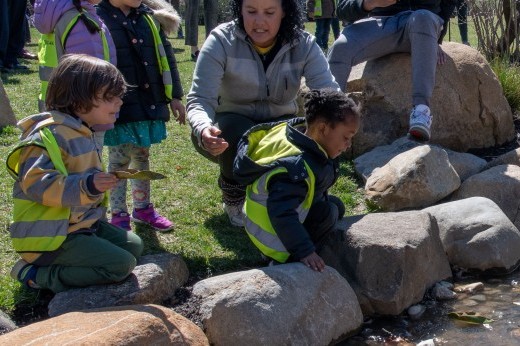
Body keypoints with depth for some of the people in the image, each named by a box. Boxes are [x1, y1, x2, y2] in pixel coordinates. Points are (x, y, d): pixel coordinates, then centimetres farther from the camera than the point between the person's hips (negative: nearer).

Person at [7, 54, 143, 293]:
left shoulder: (81, 132, 11)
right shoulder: (50, 135, -22)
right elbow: (35, 183, -31)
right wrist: (87, 185, -39)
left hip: (81, 224, 10)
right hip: (52, 237, -10)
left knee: (133, 245, 9)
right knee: (121, 264, -17)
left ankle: (61, 264, 5)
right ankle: (37, 275, -10)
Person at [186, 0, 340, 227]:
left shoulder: (303, 45, -13)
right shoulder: (221, 41, -19)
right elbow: (200, 100, -26)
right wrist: (203, 130, -50)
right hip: (232, 130, -2)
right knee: (239, 133, -36)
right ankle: (233, 200, -3)